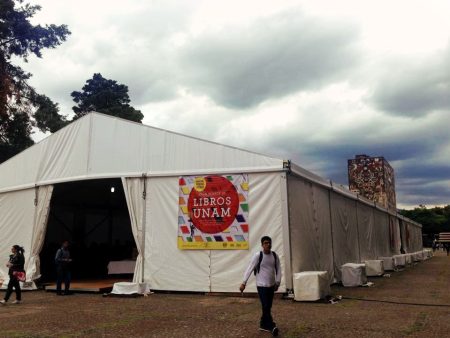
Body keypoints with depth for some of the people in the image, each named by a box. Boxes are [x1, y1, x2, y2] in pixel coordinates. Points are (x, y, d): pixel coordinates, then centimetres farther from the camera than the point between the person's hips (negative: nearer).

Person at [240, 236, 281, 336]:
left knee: (268, 306, 12)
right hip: (261, 285, -5)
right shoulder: (258, 256, -13)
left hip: (271, 285, 5)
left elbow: (278, 269, 9)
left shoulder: (275, 255, 1)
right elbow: (250, 269, -13)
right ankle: (272, 326, -5)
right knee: (265, 306, -10)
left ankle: (263, 324, 25)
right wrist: (244, 283, -16)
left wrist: (277, 282, 2)